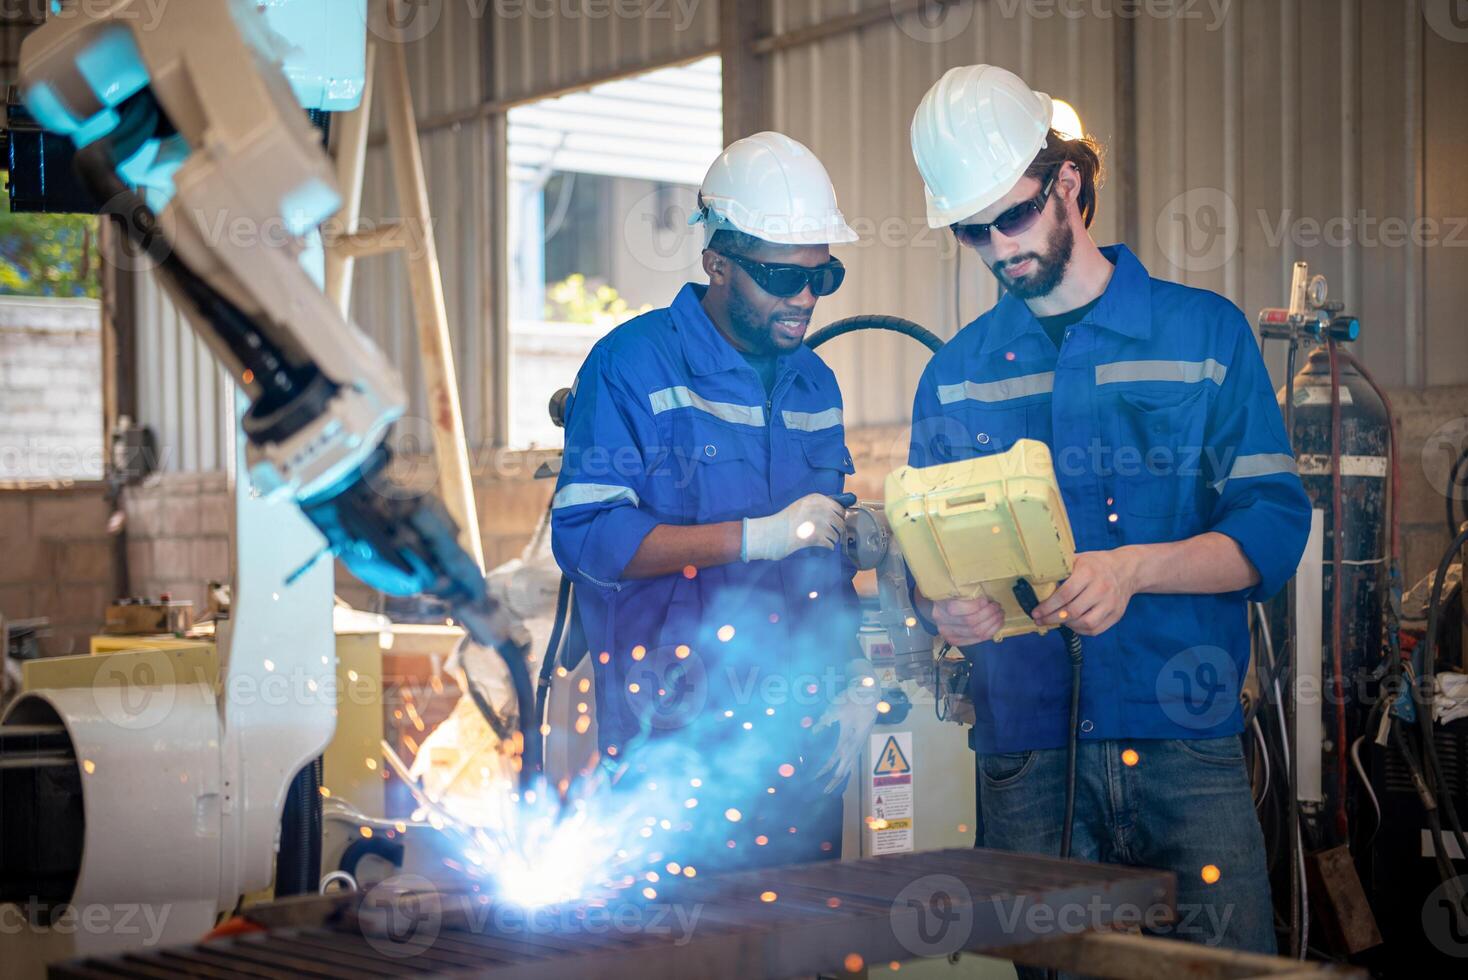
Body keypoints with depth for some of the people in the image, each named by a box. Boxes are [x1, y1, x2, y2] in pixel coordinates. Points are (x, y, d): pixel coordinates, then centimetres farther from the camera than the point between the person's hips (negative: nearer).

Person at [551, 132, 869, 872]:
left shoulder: (816, 383, 16)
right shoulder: (634, 363, -5)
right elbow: (585, 535, -15)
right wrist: (760, 535, -19)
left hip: (802, 726, 6)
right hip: (676, 728, -6)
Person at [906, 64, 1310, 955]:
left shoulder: (1205, 333, 5)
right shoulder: (955, 375, 13)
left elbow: (1274, 526, -2)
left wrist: (1134, 567, -19)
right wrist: (945, 609, -9)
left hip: (1186, 746, -2)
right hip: (1023, 755, 2)